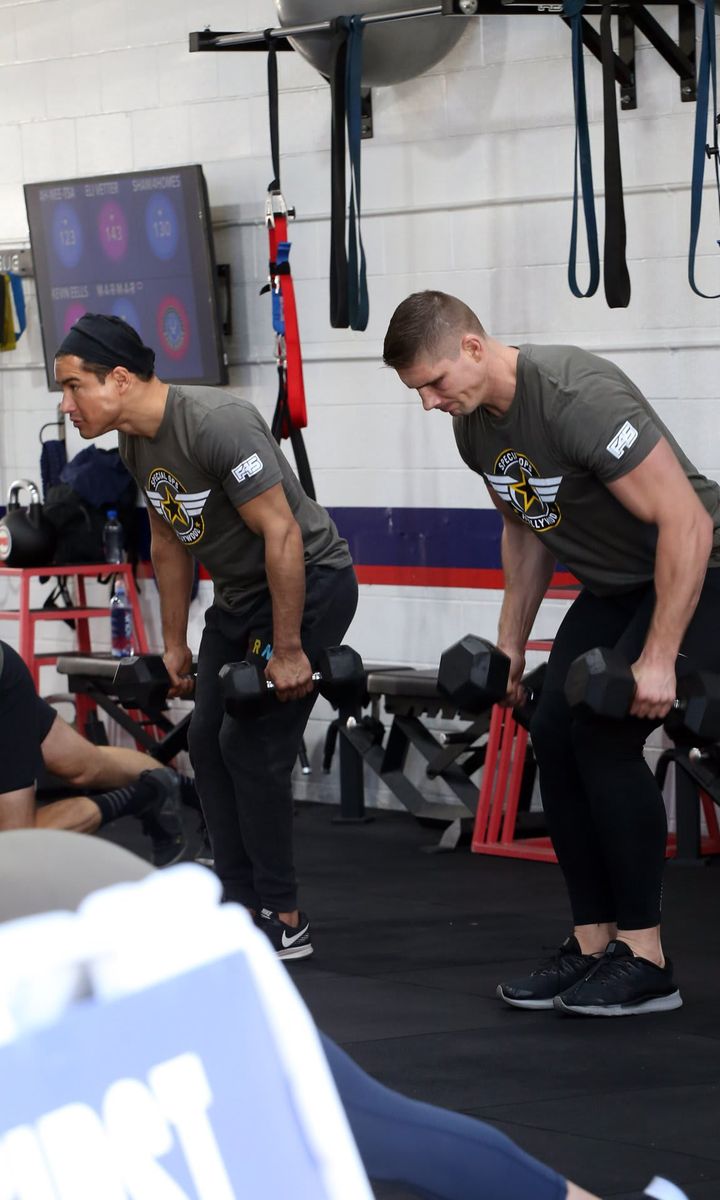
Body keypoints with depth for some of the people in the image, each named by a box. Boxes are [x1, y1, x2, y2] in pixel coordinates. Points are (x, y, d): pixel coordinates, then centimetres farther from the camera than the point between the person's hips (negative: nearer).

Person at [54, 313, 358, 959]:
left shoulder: (215, 424, -29)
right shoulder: (137, 444, 1)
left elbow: (282, 534, -27)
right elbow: (171, 546, 15)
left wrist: (287, 651, -24)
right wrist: (174, 646, 18)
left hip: (310, 579, -9)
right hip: (240, 591, 9)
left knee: (251, 746, -12)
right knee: (209, 742, 6)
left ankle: (284, 922, -4)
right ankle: (241, 907, 15)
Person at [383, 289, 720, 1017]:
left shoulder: (577, 398, -32)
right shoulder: (474, 425, -3)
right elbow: (525, 528, 16)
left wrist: (658, 659, -29)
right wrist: (509, 644, 14)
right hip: (611, 586, 9)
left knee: (605, 734, -19)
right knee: (554, 737, -2)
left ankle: (644, 958, -10)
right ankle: (593, 945, 6)